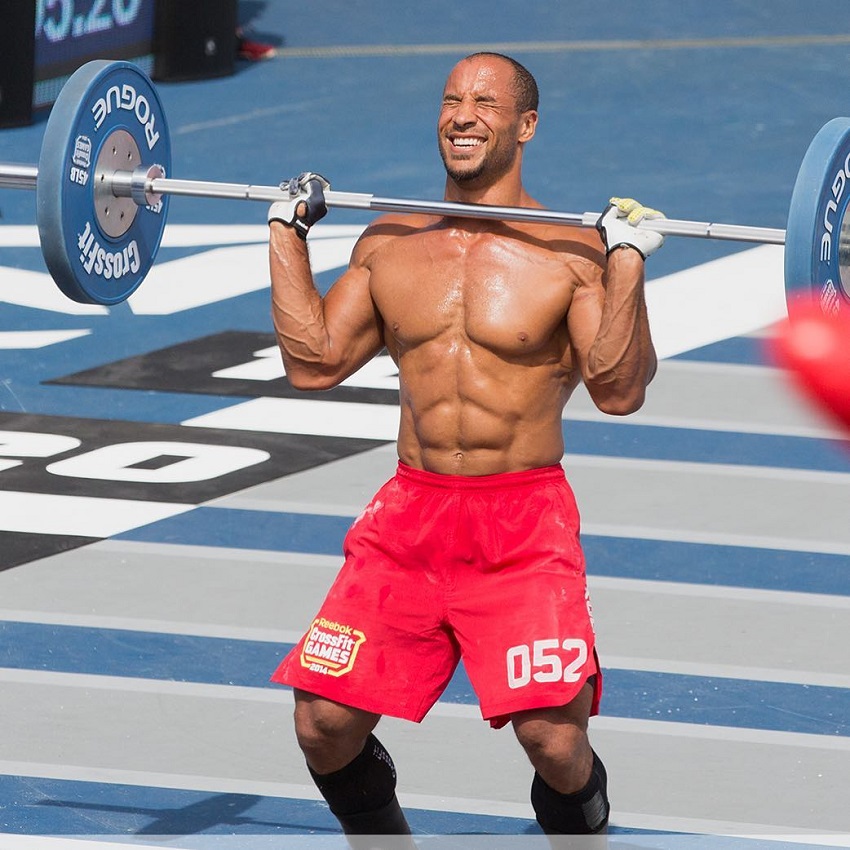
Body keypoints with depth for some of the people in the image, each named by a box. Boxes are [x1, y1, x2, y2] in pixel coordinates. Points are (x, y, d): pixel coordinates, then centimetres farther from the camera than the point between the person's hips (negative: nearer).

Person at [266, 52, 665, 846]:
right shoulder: (391, 241, 9)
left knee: (554, 742, -17)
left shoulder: (570, 253, -4)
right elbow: (313, 362, 10)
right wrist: (287, 234, 10)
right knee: (323, 720, -3)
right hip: (408, 513, 4)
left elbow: (619, 391, -11)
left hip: (523, 524, -4)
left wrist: (628, 265, -19)